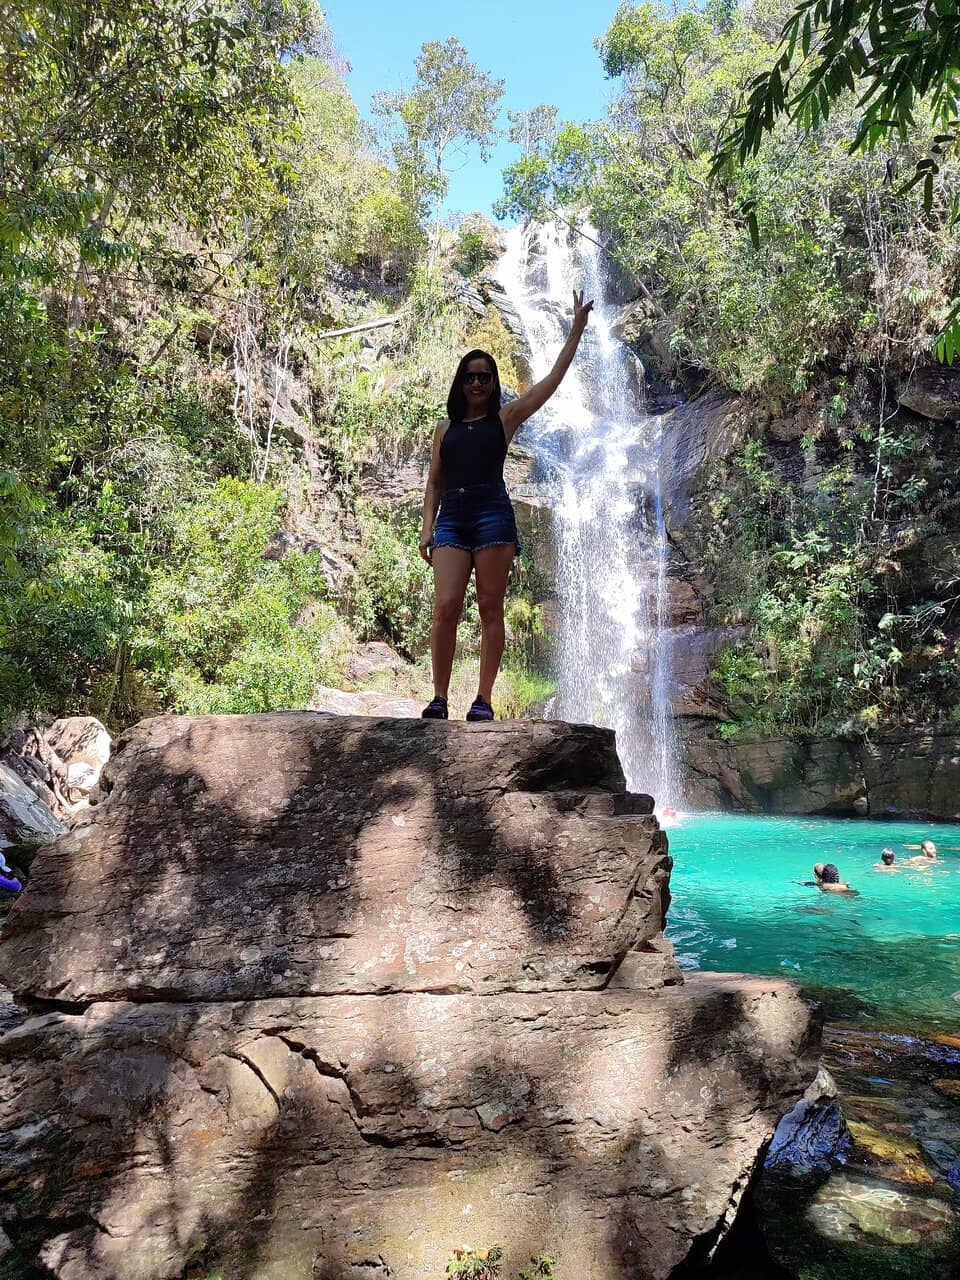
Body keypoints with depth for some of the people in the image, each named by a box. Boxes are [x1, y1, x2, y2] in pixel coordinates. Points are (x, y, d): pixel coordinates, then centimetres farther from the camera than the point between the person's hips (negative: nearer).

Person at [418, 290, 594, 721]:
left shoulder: (505, 418, 13)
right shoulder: (446, 427, 21)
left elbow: (553, 379, 9)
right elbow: (434, 481, 19)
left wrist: (576, 331, 7)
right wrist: (427, 525, 6)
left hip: (492, 514, -2)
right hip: (451, 519, 2)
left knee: (490, 608, -4)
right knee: (446, 607, -10)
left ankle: (484, 698, -3)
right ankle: (439, 698, -6)